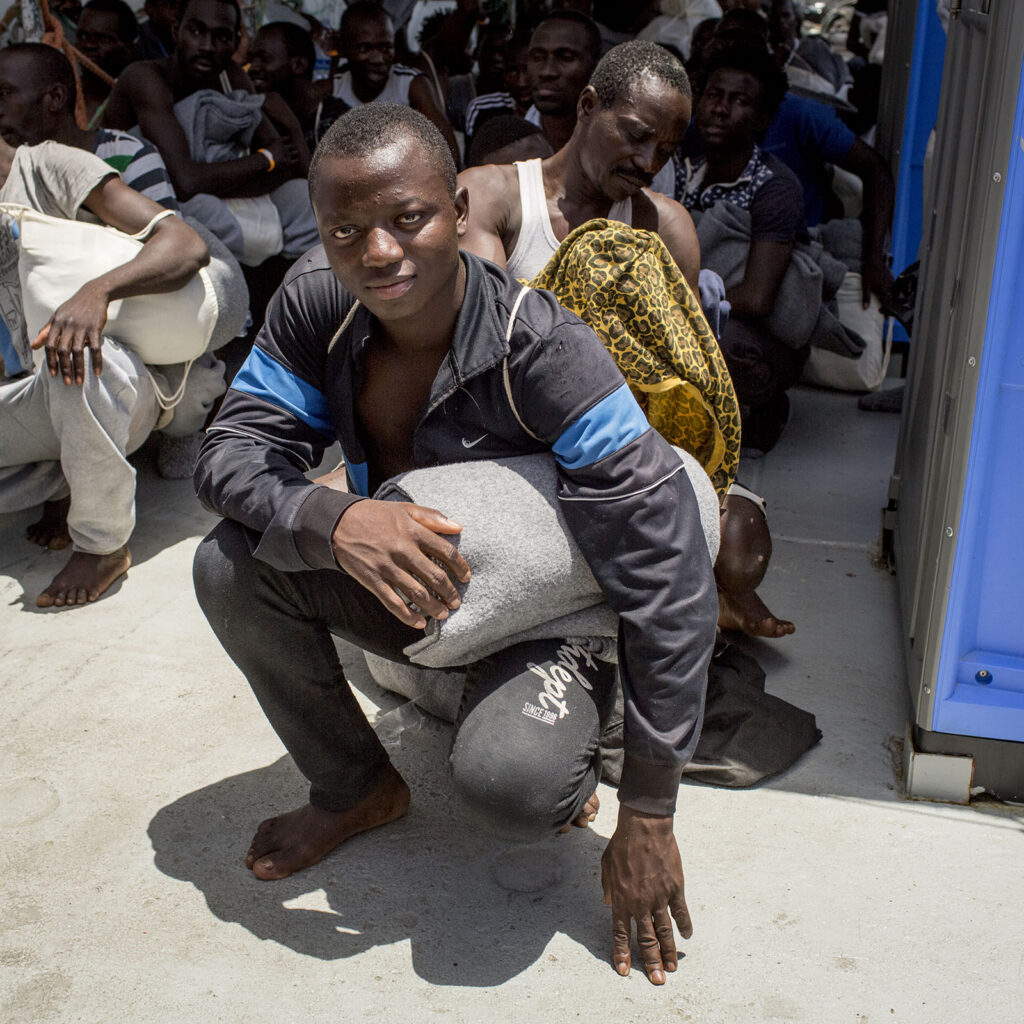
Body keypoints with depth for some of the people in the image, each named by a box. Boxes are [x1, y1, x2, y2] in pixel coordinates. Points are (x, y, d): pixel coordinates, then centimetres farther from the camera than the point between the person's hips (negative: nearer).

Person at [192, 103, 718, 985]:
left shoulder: (542, 348, -30)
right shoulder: (316, 304, -14)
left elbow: (666, 576, -31)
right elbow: (229, 453, -14)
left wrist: (647, 817, -29)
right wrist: (335, 520, -40)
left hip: (545, 615, -5)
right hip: (409, 594, 5)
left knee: (506, 780, -35)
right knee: (229, 566, -19)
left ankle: (566, 767, 6)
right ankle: (356, 788, 5)